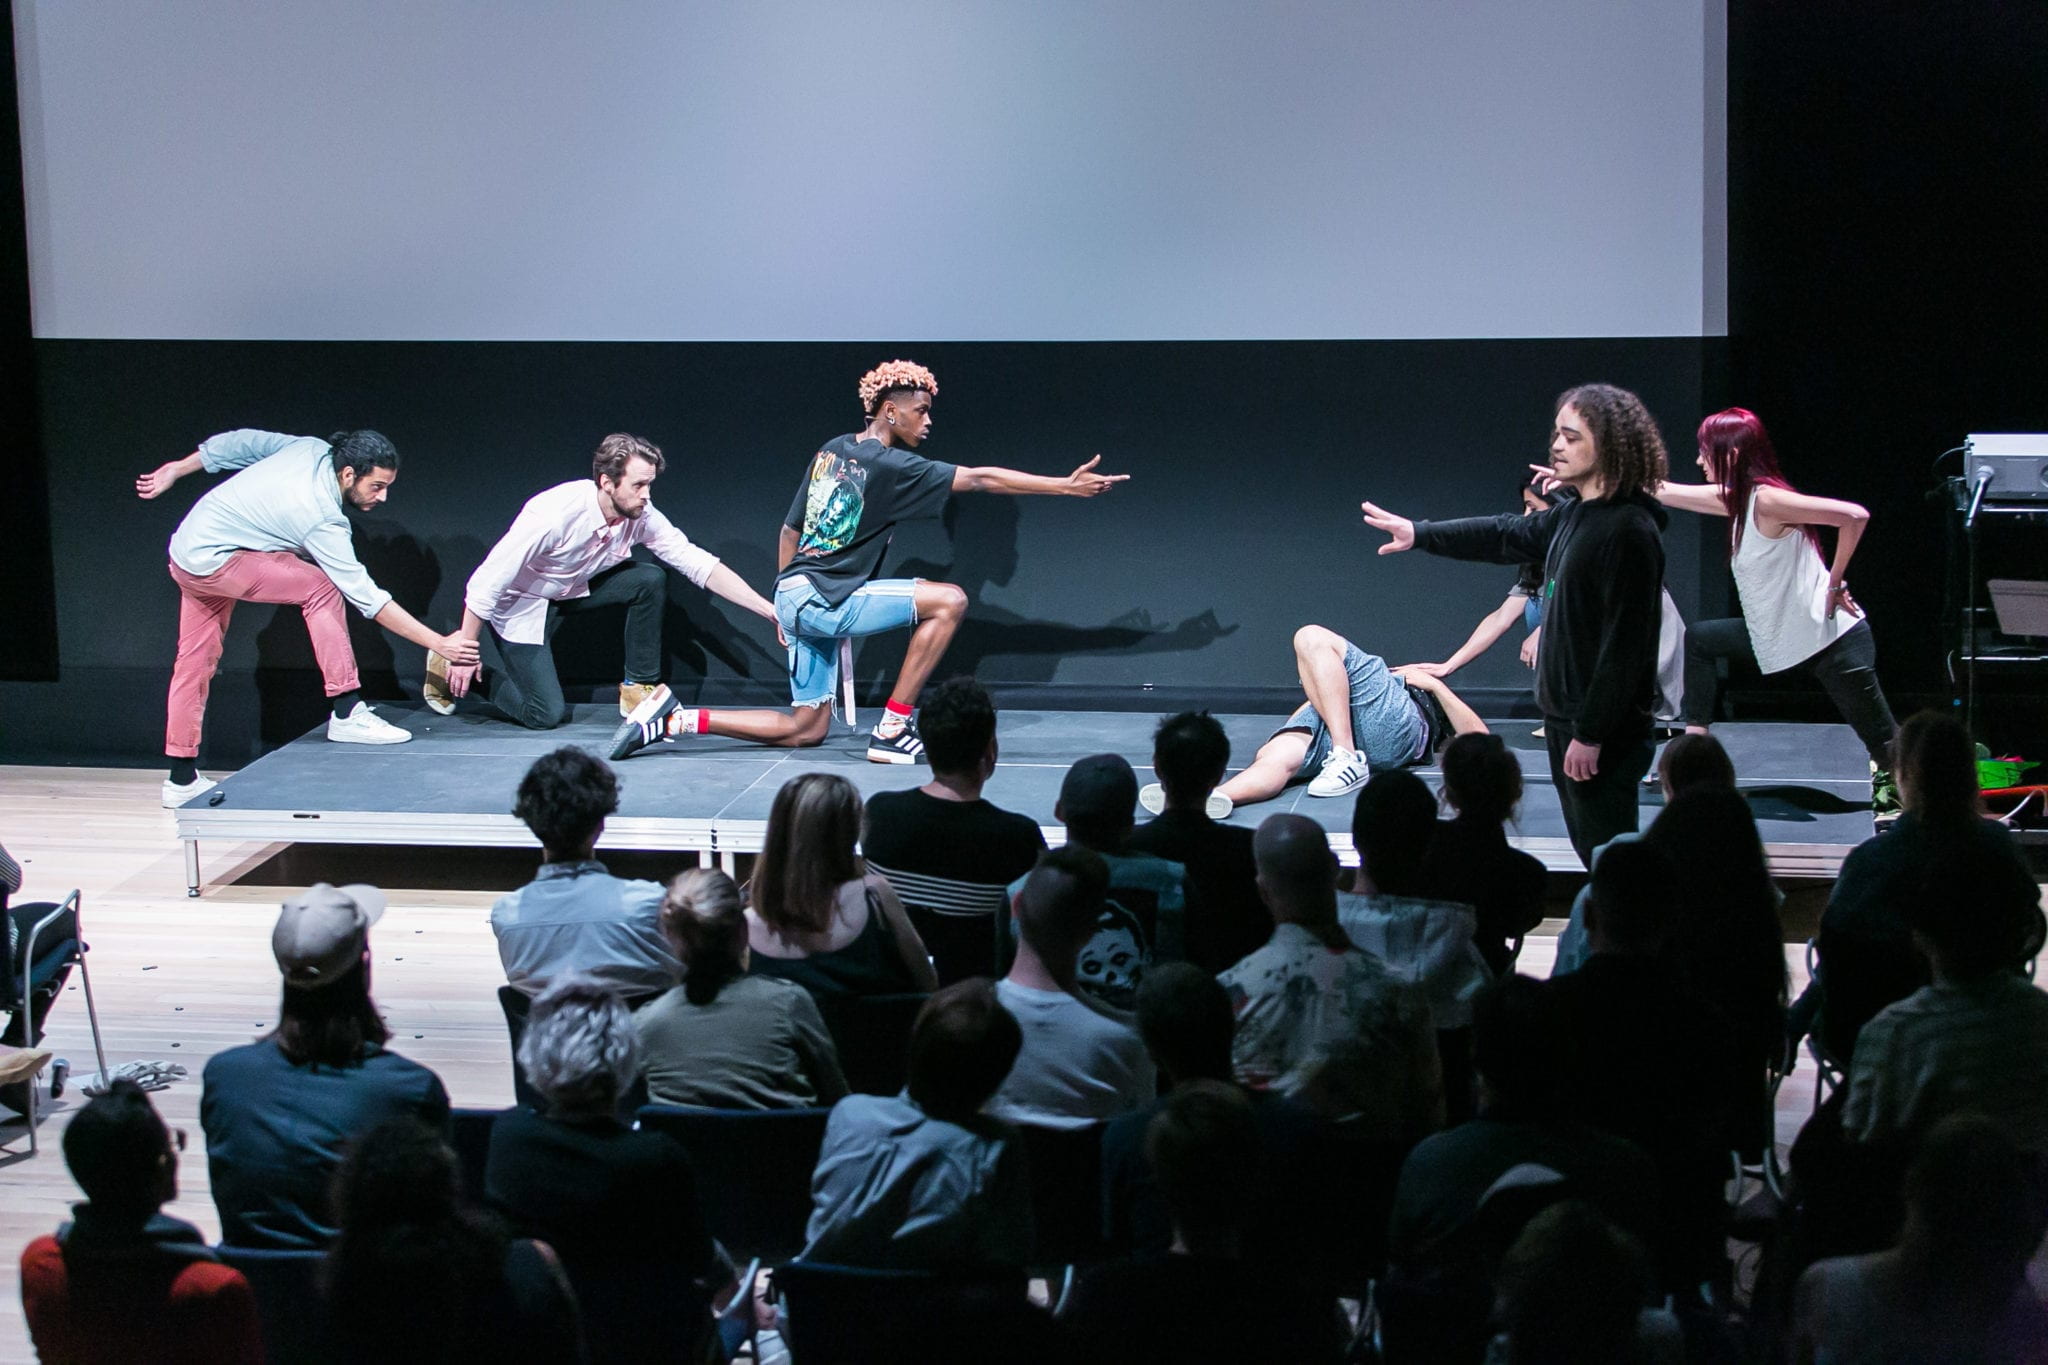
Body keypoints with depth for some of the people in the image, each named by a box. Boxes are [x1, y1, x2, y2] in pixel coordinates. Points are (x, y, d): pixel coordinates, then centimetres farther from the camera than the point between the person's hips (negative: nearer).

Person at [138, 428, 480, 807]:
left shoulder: (311, 449, -4)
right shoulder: (322, 520, -25)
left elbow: (240, 443, 7)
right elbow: (367, 598, -24)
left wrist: (175, 470, 20)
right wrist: (439, 644, -24)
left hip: (187, 552, 9)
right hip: (212, 561, -9)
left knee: (197, 661, 12)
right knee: (321, 587, -17)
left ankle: (182, 778, 16)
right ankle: (347, 714, -15)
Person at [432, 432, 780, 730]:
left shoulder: (641, 516, -19)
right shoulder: (555, 513, -36)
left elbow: (699, 563, -15)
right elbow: (487, 582, -30)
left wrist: (769, 611, -23)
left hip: (576, 589, 6)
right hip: (521, 602, -6)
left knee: (651, 580, -16)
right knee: (547, 714, -12)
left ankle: (640, 689, -1)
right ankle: (451, 663, 10)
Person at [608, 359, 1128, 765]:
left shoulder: (831, 451, 12)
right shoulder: (890, 465, -13)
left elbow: (790, 530, 18)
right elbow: (981, 478, -16)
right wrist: (1067, 486, -15)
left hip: (795, 595, 9)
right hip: (820, 601, -9)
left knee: (806, 729, 15)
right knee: (949, 601, -12)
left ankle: (674, 720, 9)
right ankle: (891, 731, -8)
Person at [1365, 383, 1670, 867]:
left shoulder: (1629, 531, -20)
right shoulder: (1574, 514, 9)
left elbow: (1624, 643, -22)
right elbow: (1510, 535, 25)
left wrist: (1591, 735, -22)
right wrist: (1419, 534, 24)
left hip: (1603, 729, -10)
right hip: (1564, 714, 10)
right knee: (1588, 846, 14)